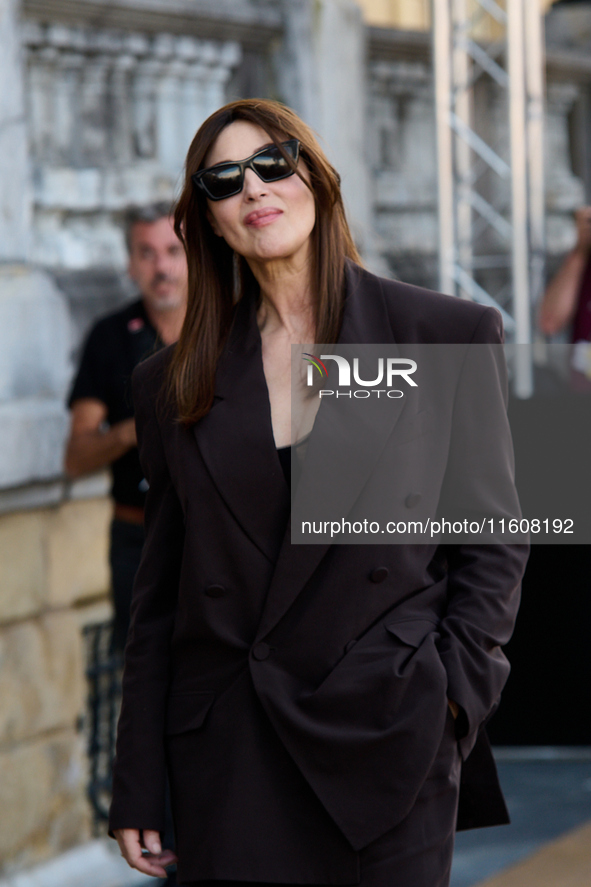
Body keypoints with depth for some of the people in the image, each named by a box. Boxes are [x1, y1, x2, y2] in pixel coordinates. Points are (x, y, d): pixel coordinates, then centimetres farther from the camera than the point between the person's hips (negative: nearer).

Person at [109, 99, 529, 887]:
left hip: (387, 745, -2)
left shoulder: (449, 338, 2)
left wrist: (453, 694, -8)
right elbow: (159, 592, 10)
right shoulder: (174, 385, 8)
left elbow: (495, 536, 4)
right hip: (228, 757, 2)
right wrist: (136, 789, 6)